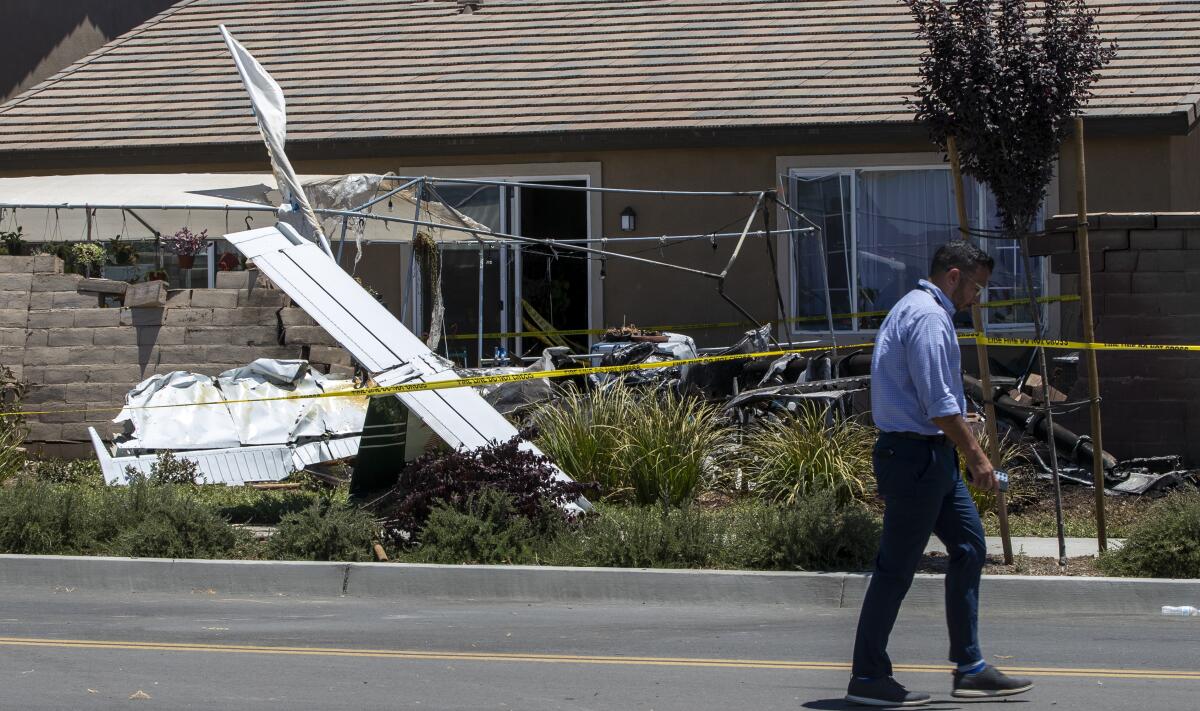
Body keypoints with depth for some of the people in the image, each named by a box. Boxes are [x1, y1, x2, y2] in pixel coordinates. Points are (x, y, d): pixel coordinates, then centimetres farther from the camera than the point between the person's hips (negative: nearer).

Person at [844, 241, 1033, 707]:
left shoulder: (914, 310, 19)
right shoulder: (928, 317, -15)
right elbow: (938, 403, -21)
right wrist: (976, 457, -16)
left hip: (930, 459, 11)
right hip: (918, 454, -11)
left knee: (969, 546, 10)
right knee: (897, 567, -5)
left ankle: (970, 668, 13)